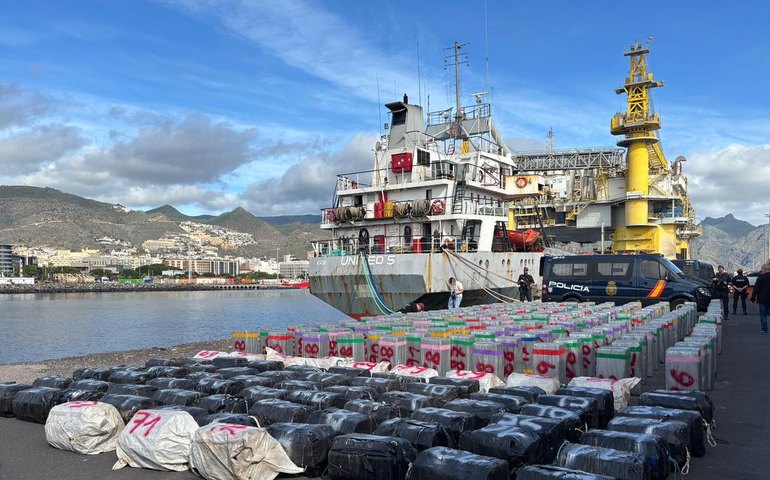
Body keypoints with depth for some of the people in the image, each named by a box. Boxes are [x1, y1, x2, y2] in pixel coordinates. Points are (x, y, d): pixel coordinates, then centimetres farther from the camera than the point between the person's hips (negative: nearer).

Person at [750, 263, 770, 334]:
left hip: (763, 299, -4)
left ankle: (764, 330, 4)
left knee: (763, 315, 3)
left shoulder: (761, 277, -11)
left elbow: (756, 288, -12)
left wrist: (753, 298, -4)